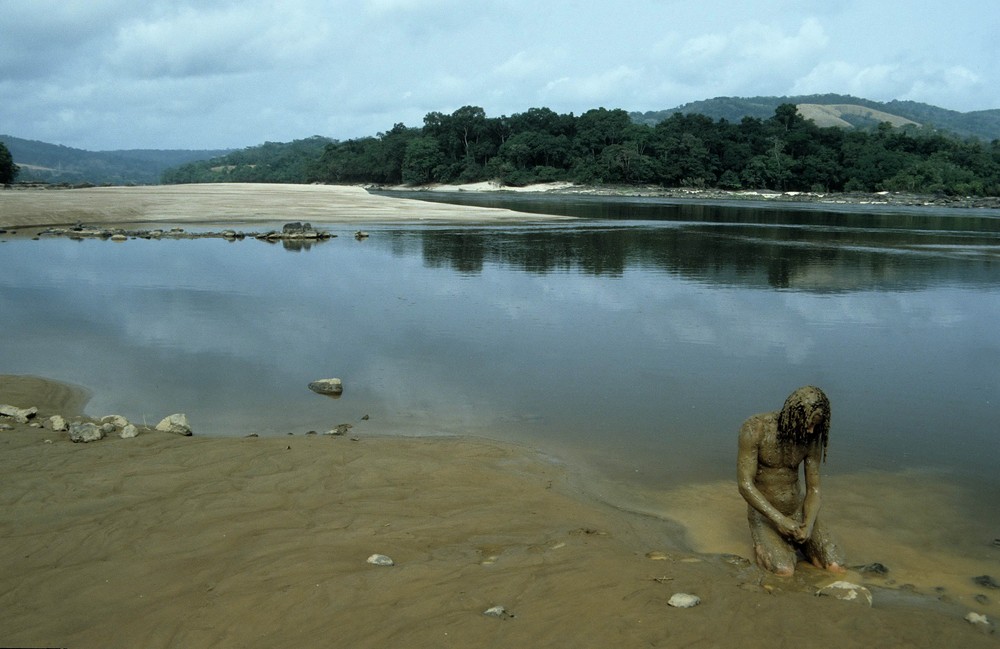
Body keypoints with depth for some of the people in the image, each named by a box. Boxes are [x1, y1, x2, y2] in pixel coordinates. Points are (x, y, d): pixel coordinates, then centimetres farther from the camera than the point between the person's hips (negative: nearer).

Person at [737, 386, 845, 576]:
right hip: (764, 513, -4)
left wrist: (808, 526, -24)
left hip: (798, 509, 4)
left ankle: (794, 542, 15)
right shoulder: (755, 428, -22)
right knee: (784, 571, -27)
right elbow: (745, 485, -23)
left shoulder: (811, 438, -8)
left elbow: (813, 489, -5)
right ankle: (762, 545, 6)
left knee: (836, 567, -13)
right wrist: (779, 520, -29)